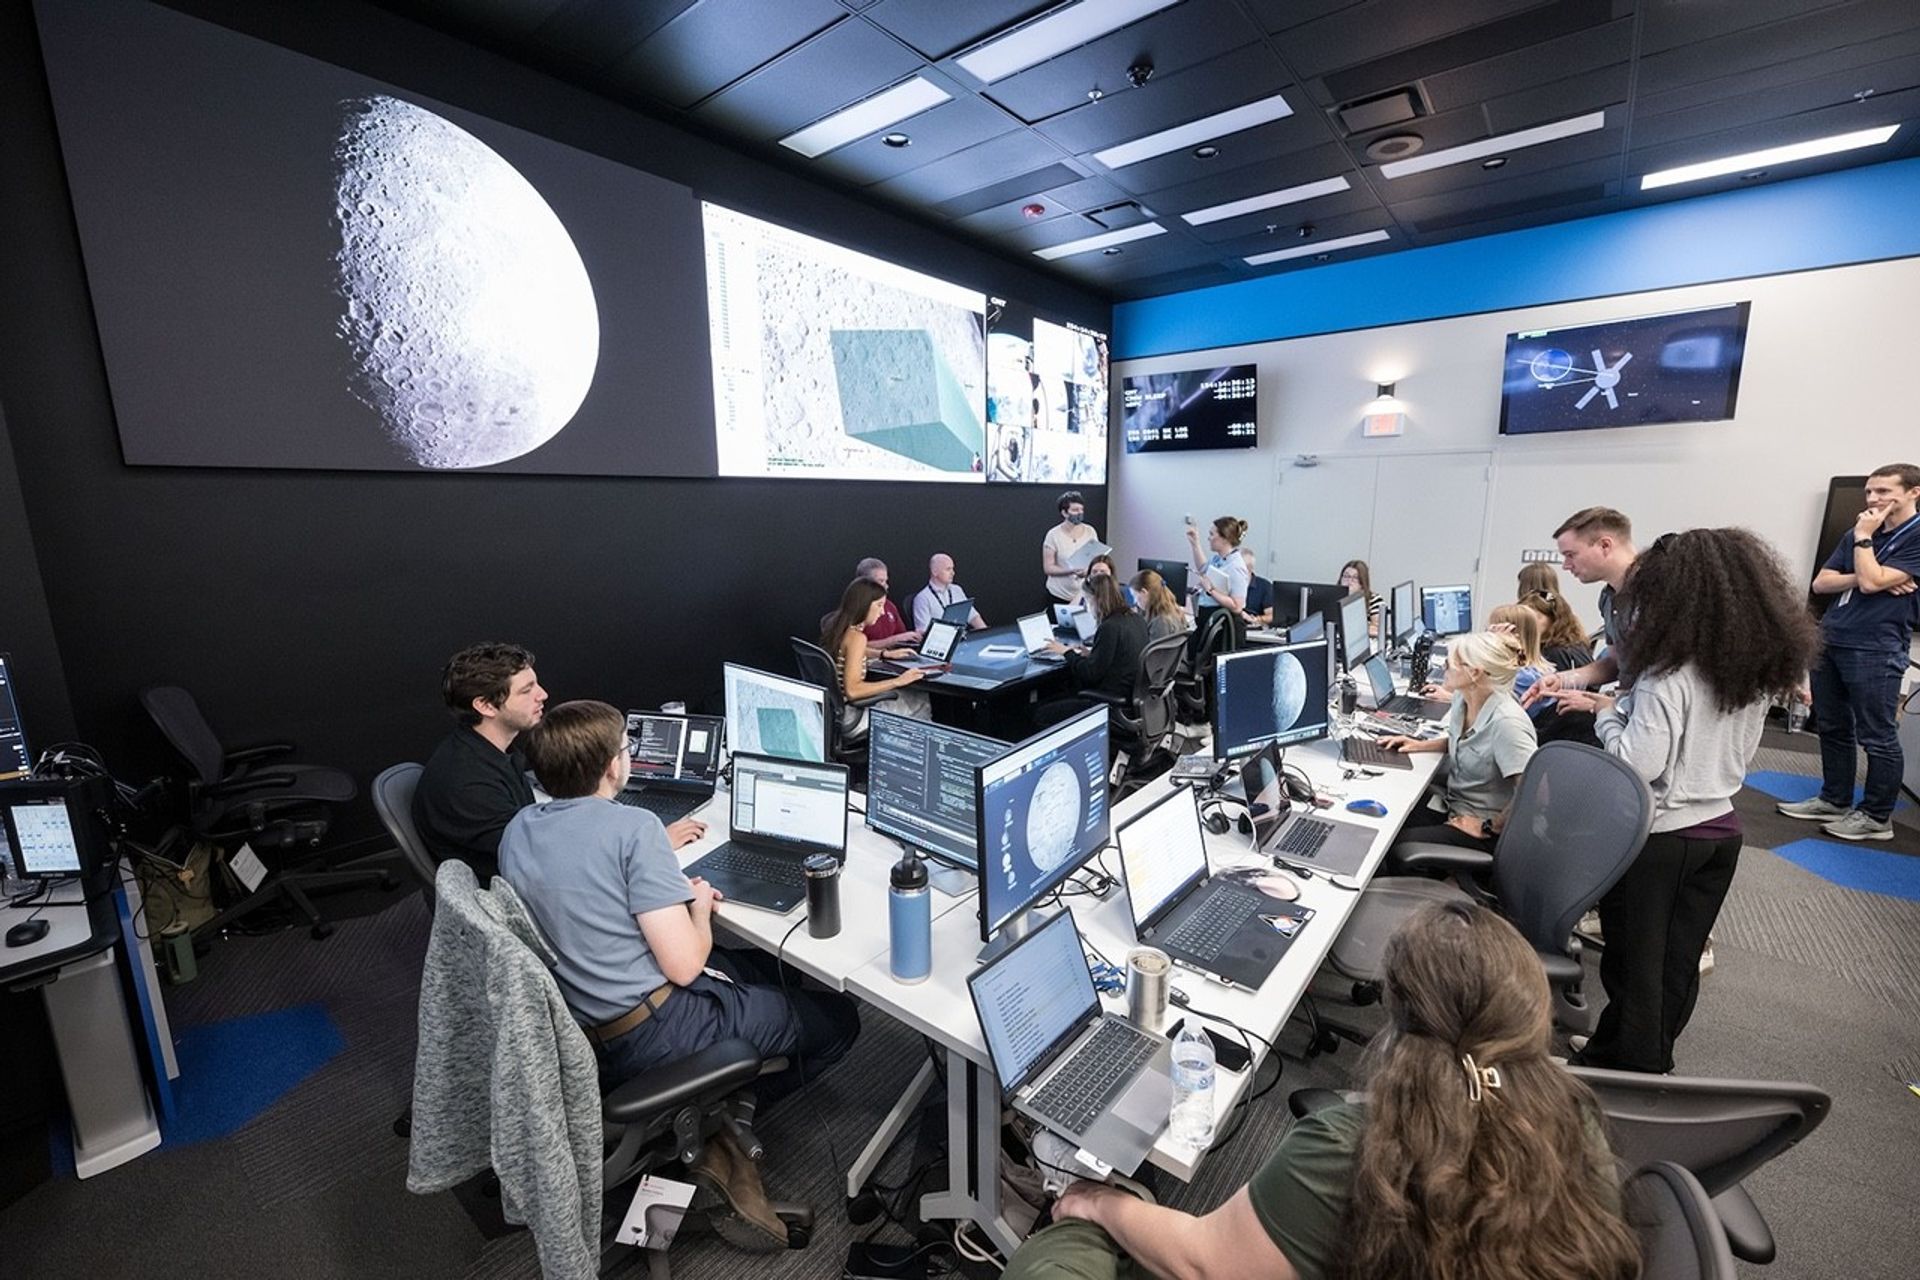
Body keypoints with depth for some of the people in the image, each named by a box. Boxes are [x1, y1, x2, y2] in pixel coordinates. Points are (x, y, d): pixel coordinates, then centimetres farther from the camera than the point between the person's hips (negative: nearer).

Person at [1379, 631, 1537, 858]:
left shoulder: (1506, 722, -28)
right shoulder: (1462, 700, -1)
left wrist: (1489, 828, -20)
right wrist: (1421, 745, 7)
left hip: (1485, 831, -8)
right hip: (1455, 809, 8)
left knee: (1395, 845, -20)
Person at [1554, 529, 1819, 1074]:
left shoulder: (1670, 673, -23)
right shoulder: (1758, 666, 2)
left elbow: (1638, 763, -25)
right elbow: (1718, 742, 13)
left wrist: (1606, 715, -9)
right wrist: (1622, 707, 10)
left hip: (1656, 835, -7)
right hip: (1720, 830, 7)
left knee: (1635, 964, 9)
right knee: (1679, 963, 20)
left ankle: (1627, 1073, 23)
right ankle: (1653, 1060, 37)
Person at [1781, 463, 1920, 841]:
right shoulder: (1858, 535, 15)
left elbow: (1871, 581, -17)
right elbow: (1820, 584, 9)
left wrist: (1863, 537, -7)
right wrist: (1862, 579, -9)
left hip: (1875, 650, -7)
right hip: (1829, 640, 7)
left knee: (1877, 737, 1)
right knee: (1832, 728, 14)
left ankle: (1877, 817, 11)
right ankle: (1835, 800, 24)